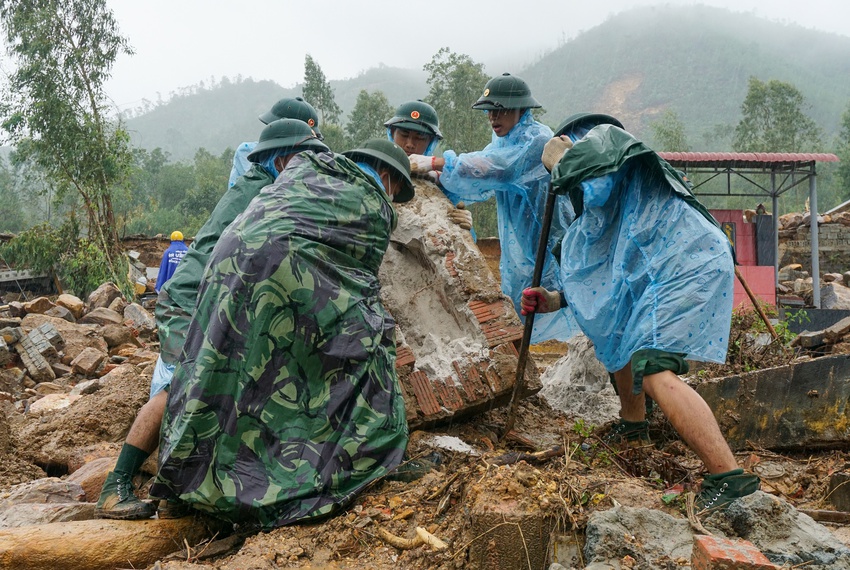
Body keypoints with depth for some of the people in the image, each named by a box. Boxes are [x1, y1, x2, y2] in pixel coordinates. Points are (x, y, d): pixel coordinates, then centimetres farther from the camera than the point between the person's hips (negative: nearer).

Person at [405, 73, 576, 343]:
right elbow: (478, 185, 6)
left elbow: (495, 167, -29)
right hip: (516, 247, 8)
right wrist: (437, 178, -10)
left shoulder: (537, 139, -17)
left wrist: (436, 163, -29)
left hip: (547, 246, -8)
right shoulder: (503, 141, 11)